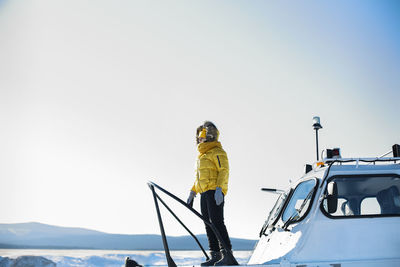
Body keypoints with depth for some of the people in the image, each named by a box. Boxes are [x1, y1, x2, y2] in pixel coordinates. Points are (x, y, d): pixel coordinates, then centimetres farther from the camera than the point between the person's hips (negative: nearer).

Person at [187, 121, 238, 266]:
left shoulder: (217, 152, -3)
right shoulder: (202, 154, 24)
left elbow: (224, 171, -13)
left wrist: (219, 189, -25)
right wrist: (192, 193, 25)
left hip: (215, 192, -9)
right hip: (204, 193, 9)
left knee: (217, 222, -16)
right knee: (209, 225, 6)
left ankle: (227, 254, -17)